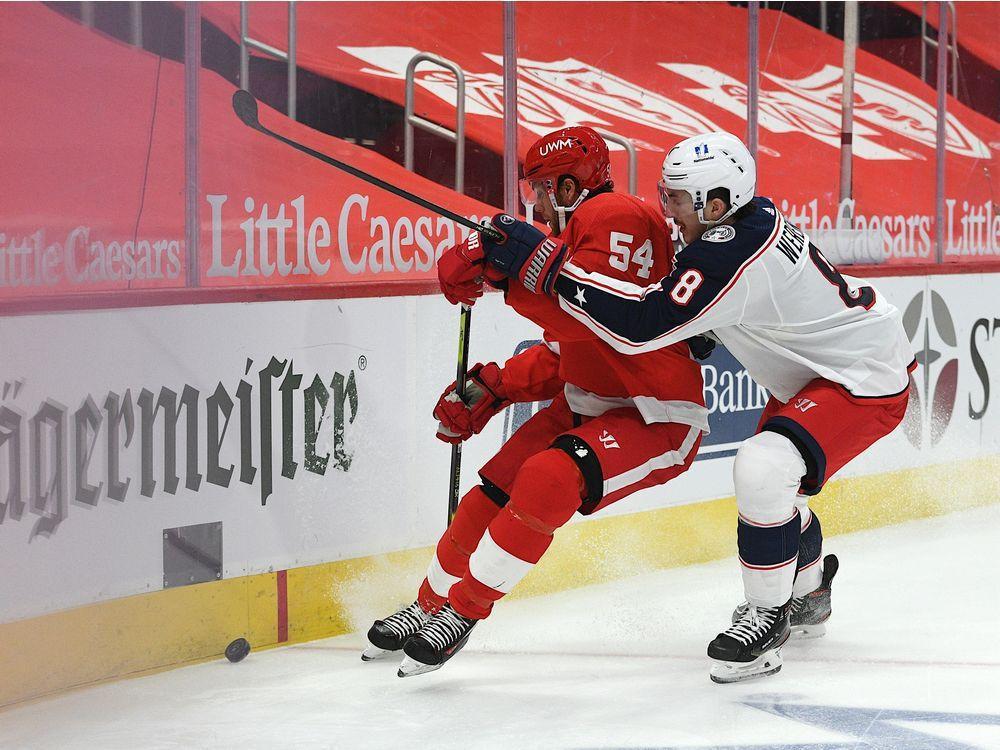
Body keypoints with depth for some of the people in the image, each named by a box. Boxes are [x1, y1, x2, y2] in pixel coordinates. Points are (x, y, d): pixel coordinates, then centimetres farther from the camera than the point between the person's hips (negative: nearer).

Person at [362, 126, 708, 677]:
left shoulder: (614, 218, -17)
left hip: (657, 419, -10)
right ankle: (429, 607, 23)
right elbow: (562, 354, 17)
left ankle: (463, 610, -15)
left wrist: (509, 268, -33)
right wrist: (490, 389, 5)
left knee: (548, 481, -29)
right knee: (493, 492, 4)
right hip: (588, 404, 10)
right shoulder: (570, 235, 15)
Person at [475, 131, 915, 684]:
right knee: (767, 475, 24)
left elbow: (641, 324, -37)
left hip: (867, 380, -11)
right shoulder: (754, 216, -2)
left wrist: (539, 262, -37)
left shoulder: (730, 256, -32)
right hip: (818, 369, 11)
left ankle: (768, 618, -10)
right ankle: (805, 593, 46)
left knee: (762, 470, -27)